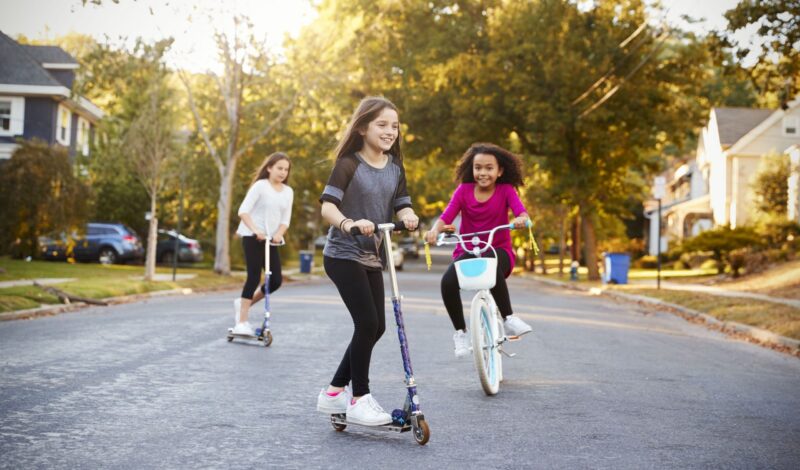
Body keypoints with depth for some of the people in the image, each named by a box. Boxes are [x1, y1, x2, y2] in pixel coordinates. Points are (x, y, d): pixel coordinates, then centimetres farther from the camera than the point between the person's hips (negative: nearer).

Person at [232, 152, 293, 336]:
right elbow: (243, 210, -14)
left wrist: (279, 234, -14)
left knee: (276, 280, -2)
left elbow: (285, 219, 6)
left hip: (271, 240, 6)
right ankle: (241, 322, -6)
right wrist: (254, 230, -27)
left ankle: (243, 304, 19)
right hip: (253, 237, -6)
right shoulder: (260, 185, -7)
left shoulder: (288, 192, 9)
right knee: (254, 277, -12)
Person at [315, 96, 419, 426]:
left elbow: (401, 204, 2)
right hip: (343, 255, -7)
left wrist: (408, 216, -22)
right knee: (367, 323, -13)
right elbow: (327, 206, -22)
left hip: (371, 257, 7)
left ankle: (333, 393, 20)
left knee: (376, 327, 7)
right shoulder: (349, 164, -12)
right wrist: (349, 223, -42)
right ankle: (359, 399, 1)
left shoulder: (395, 167, 7)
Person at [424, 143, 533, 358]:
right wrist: (434, 230, -33)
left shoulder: (506, 191, -2)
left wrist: (521, 219, -44)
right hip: (467, 251, 2)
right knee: (448, 282, -28)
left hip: (498, 250, -2)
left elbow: (520, 211, -19)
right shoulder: (464, 190, -1)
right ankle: (460, 331, -3)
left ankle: (508, 318, -22)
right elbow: (447, 215, -12)